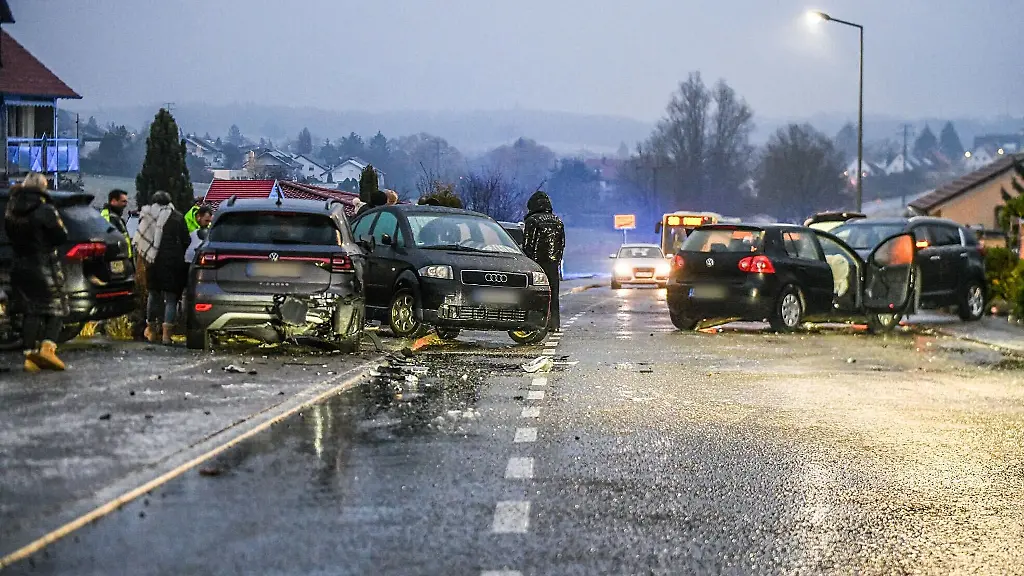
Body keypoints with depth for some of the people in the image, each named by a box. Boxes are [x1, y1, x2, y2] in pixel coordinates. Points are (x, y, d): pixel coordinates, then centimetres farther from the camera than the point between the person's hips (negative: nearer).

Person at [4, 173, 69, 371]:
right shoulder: (45, 209, -15)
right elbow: (61, 236, -11)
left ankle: (30, 355, 3)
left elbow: (11, 235, 14)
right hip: (44, 265, -6)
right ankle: (47, 347, -15)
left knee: (31, 311, 11)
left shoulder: (11, 210, 4)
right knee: (56, 307, 5)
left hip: (20, 265, 6)